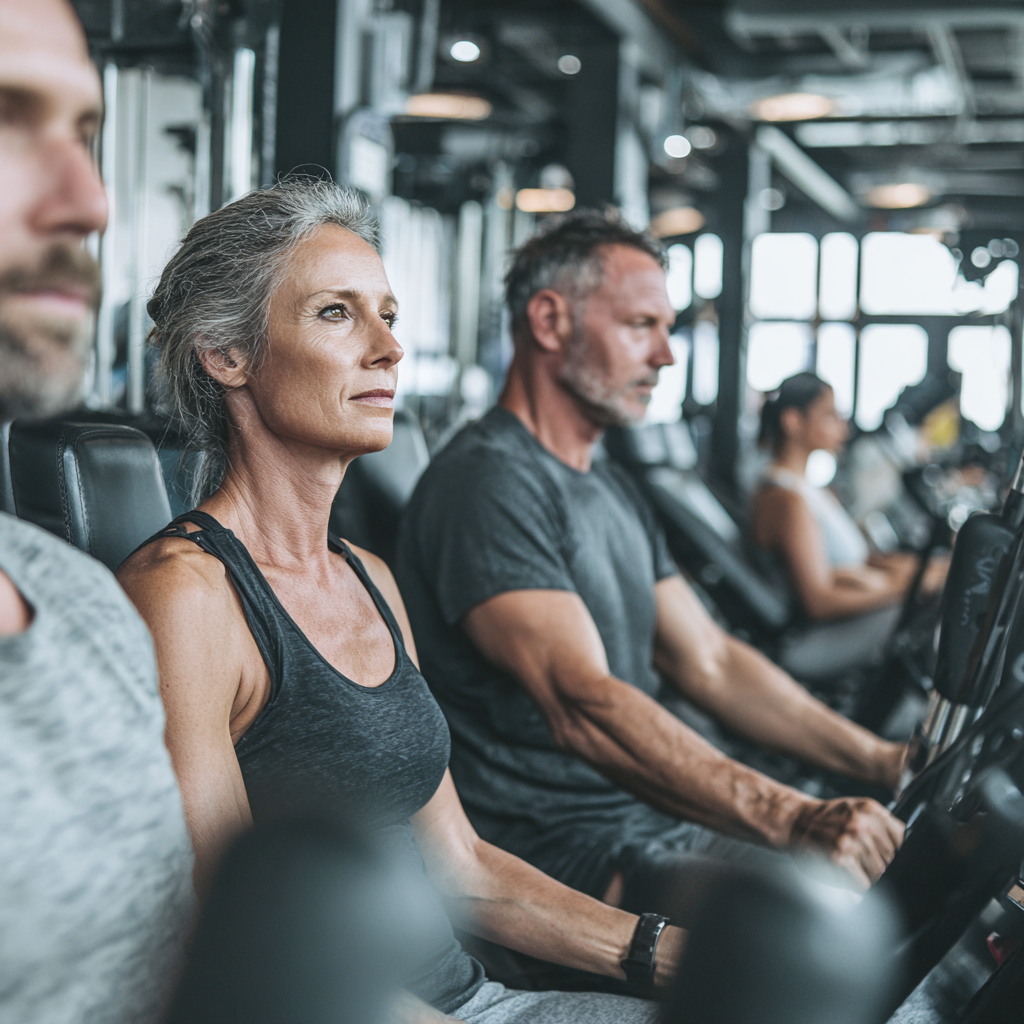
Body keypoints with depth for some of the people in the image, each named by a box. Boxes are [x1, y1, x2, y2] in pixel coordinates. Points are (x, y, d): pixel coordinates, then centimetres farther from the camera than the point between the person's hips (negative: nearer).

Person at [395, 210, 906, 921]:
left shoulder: (613, 490, 18)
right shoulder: (486, 483, -15)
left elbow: (711, 664, 14)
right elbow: (584, 706, -27)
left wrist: (888, 763, 4)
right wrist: (793, 818, -35)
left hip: (655, 814, 9)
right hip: (554, 851, -9)